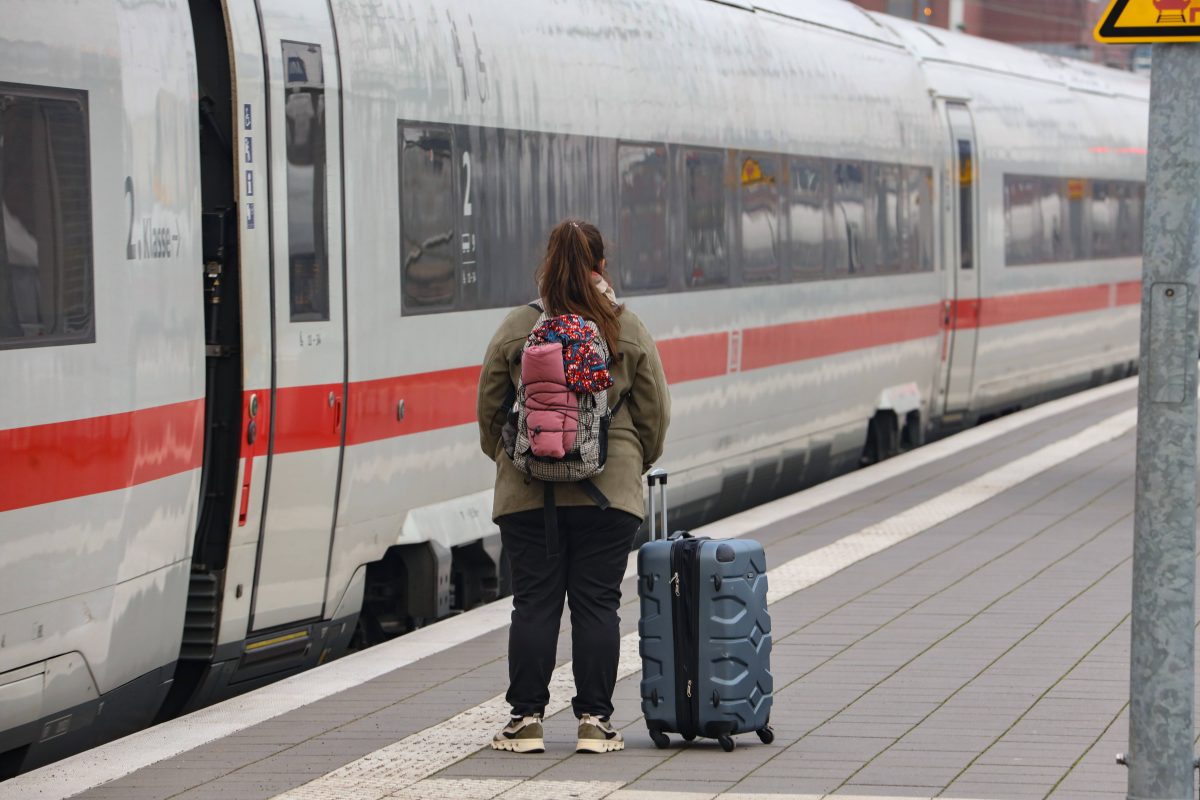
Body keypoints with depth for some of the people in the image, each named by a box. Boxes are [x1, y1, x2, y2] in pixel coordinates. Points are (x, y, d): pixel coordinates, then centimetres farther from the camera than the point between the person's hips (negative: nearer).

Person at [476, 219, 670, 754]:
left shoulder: (516, 328, -2)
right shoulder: (629, 330, 0)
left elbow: (489, 409, 3)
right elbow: (655, 412, 4)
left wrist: (508, 460, 20)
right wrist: (635, 464, 21)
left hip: (528, 490, 0)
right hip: (608, 489, 0)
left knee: (534, 603, 5)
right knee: (597, 603, 4)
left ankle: (526, 720, 6)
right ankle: (594, 721, 5)